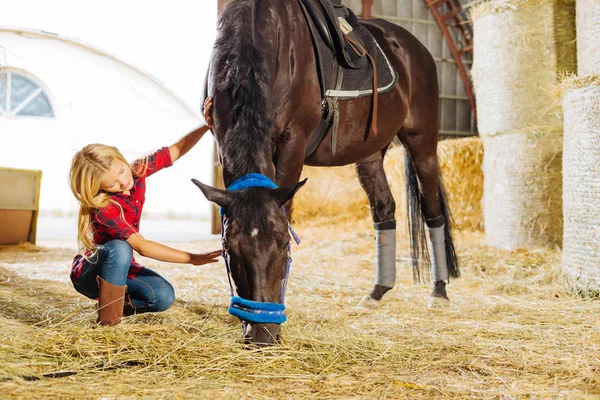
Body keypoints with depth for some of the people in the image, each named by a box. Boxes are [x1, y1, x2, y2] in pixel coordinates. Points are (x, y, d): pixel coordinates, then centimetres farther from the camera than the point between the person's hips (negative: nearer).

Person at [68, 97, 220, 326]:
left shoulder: (137, 171, -13)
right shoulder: (103, 208, -31)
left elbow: (177, 150, -7)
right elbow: (141, 246, -36)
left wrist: (206, 126, -24)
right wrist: (192, 259, -38)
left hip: (119, 266, 6)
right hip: (89, 273, -6)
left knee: (164, 297, -21)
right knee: (119, 248, -39)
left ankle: (119, 303, 6)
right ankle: (107, 322, -26)